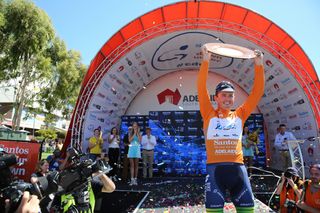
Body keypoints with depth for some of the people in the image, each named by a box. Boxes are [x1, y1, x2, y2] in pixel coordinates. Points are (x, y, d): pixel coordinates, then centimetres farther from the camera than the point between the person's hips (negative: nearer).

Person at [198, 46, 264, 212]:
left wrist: (259, 65, 7)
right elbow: (201, 89, -2)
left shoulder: (239, 115, 15)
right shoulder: (209, 115, 7)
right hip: (215, 167, -3)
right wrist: (205, 61, -6)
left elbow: (257, 92, 12)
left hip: (237, 167, 3)